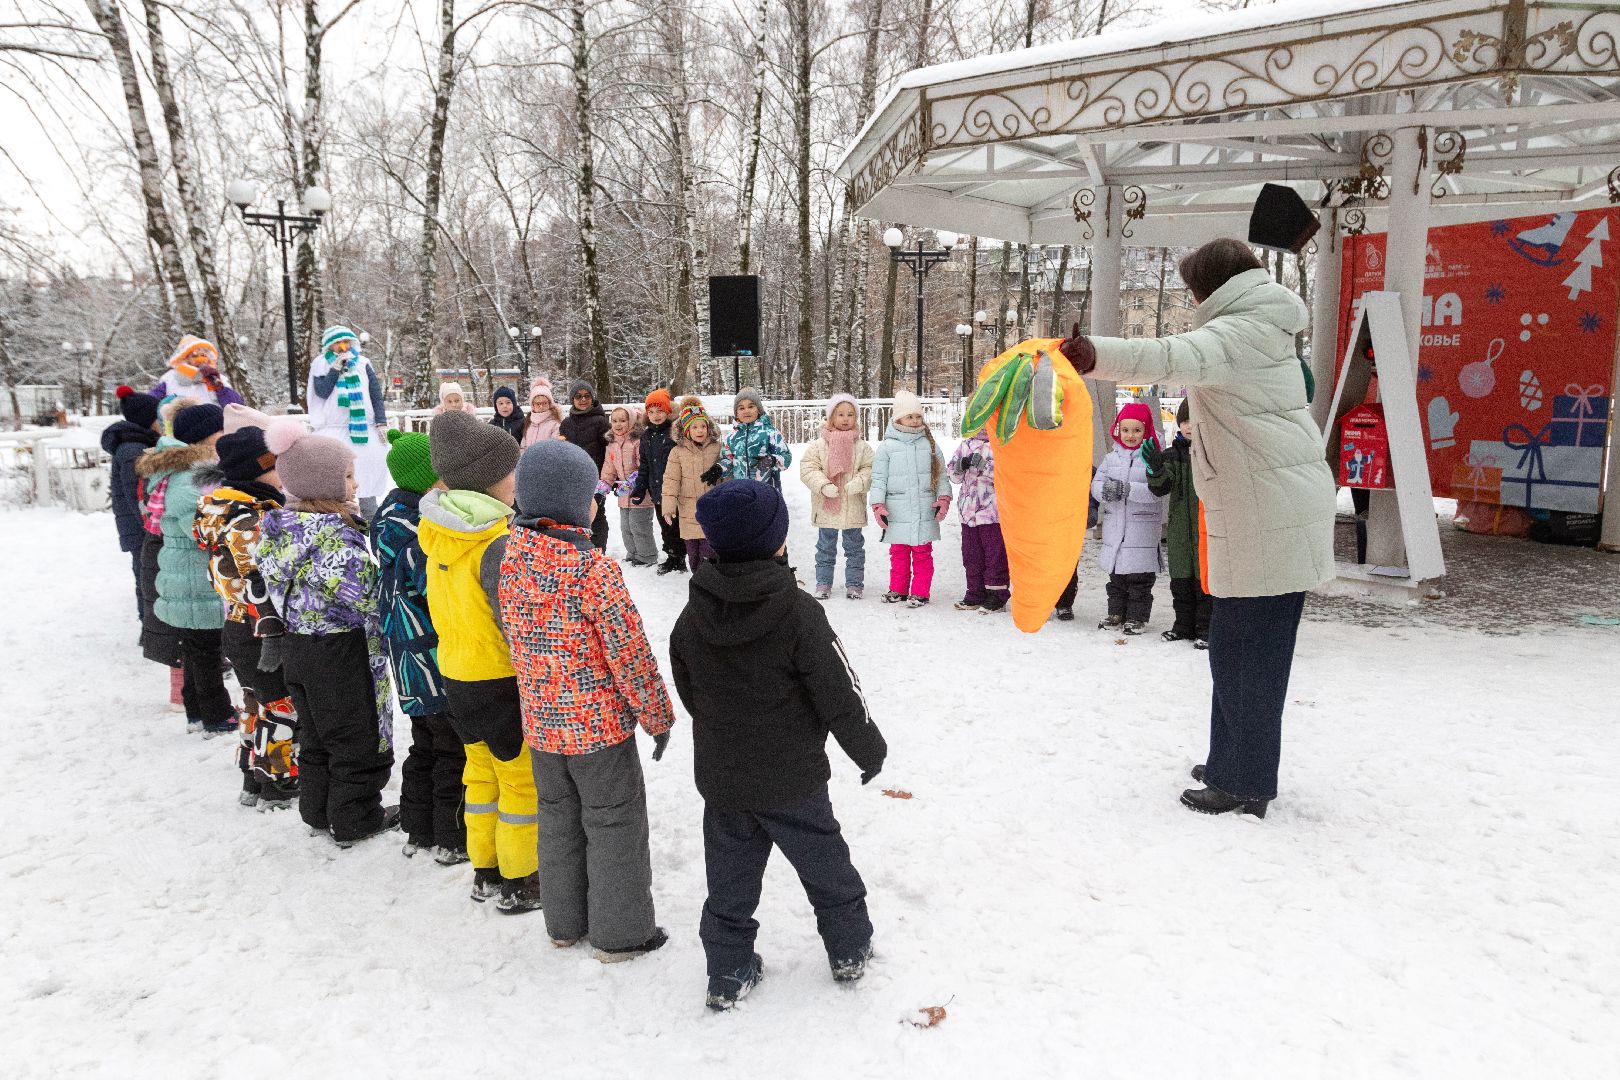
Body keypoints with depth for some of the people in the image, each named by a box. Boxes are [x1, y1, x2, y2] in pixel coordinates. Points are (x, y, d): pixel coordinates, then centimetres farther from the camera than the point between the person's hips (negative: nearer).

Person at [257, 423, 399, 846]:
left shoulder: (278, 526, 2)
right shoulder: (334, 534, -24)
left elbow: (278, 589, 9)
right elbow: (365, 600, -25)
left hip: (295, 645, 8)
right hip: (341, 650, -8)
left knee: (316, 734, 22)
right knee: (357, 737, 8)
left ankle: (318, 812, 34)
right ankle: (356, 822, 19)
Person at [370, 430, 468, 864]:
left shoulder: (389, 513, 11)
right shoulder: (416, 522, -22)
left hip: (409, 650, 10)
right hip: (435, 652, -10)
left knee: (425, 744, 20)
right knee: (456, 747, 2)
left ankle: (419, 832, 30)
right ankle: (453, 840, 12)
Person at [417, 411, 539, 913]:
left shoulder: (436, 529, 0)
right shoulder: (498, 543, -25)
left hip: (456, 676, 8)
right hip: (503, 682, -8)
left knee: (483, 772, 21)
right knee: (523, 780, 8)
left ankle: (486, 871, 34)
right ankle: (519, 884, 20)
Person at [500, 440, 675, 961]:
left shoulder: (511, 557, -4)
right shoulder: (594, 568, -23)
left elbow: (513, 635, 8)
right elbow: (630, 653, -19)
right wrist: (658, 715, -6)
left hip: (541, 721, 6)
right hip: (600, 722, -6)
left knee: (558, 819, 20)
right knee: (613, 824, 10)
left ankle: (565, 923, 35)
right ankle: (620, 933, 23)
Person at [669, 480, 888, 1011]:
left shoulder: (692, 616, -7)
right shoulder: (798, 613, -23)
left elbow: (689, 693, 6)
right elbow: (840, 696, -16)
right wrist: (870, 750, 0)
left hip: (720, 777, 4)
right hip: (791, 779, -4)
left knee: (730, 876, 17)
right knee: (825, 865, 18)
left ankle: (728, 973, 27)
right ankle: (849, 951, 35)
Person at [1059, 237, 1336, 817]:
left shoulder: (1237, 331, -14)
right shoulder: (1265, 331, 18)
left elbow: (1175, 357, -36)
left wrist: (1096, 355, -50)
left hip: (1266, 518, -10)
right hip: (1280, 508, 10)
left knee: (1243, 648, -5)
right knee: (1241, 645, 15)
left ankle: (1245, 782, 3)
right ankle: (1233, 762, 25)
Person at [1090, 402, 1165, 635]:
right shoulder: (1111, 458, 9)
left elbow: (1155, 491, -16)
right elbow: (1096, 485, 3)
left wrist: (1126, 489, -24)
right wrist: (1106, 490, -19)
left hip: (1142, 529, -4)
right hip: (1114, 527, 4)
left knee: (1140, 579, 3)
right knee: (1115, 578, 13)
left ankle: (1137, 617, 13)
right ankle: (1116, 614, 24)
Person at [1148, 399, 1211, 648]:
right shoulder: (1173, 454, 8)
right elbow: (1161, 488, -3)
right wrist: (1156, 470, -21)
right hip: (1180, 528, 4)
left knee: (1205, 580, 0)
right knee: (1181, 581, 11)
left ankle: (1206, 628, 11)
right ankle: (1184, 625, 24)